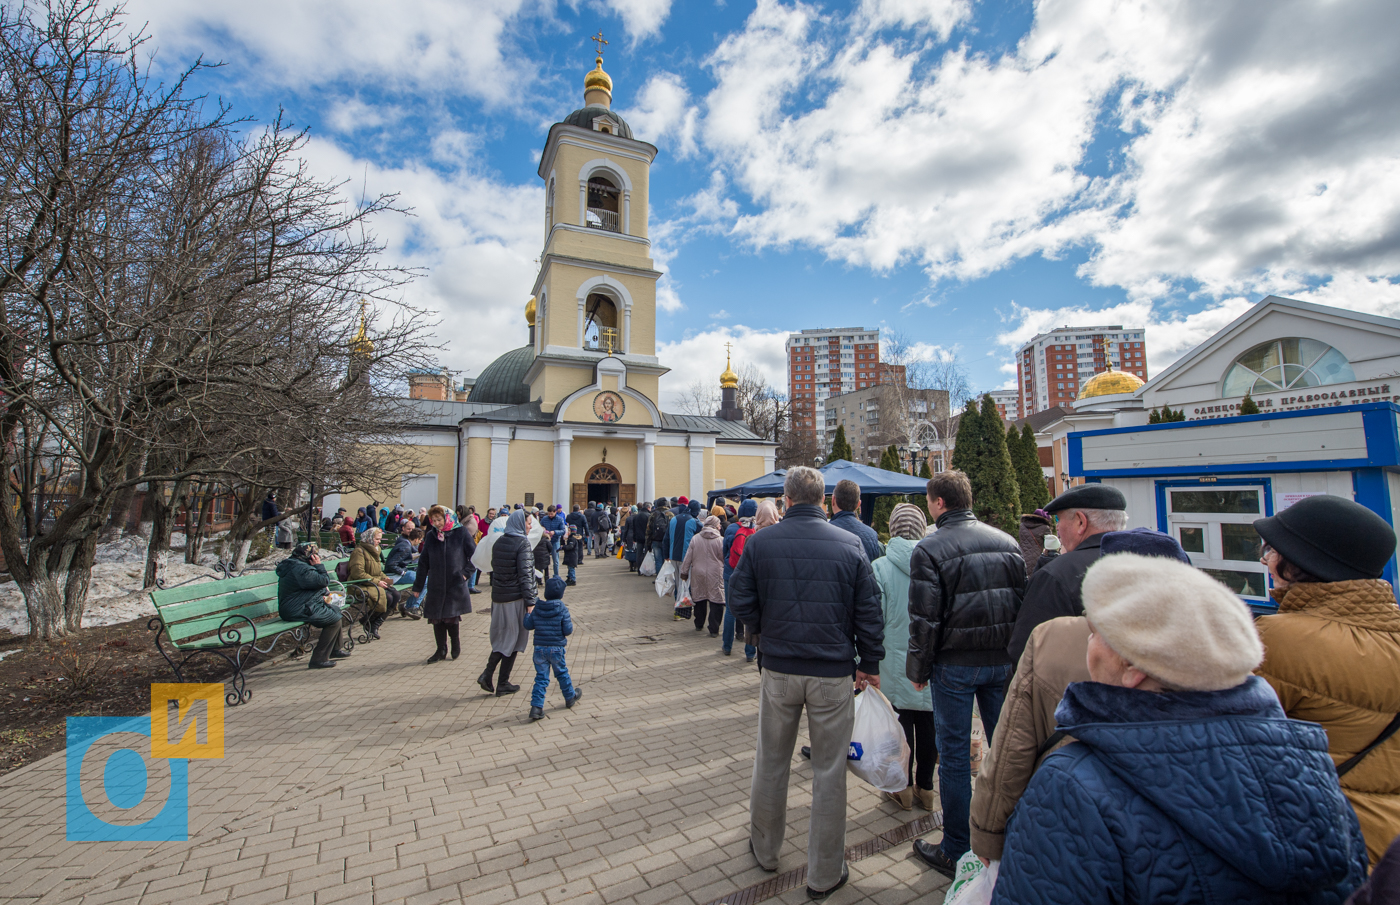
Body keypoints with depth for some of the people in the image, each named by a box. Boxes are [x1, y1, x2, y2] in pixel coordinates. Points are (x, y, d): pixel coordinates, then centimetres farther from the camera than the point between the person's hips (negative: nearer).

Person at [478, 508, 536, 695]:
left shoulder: (499, 542, 7)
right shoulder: (522, 543, -14)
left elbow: (494, 568, 12)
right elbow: (525, 574, -18)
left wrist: (497, 590, 19)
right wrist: (530, 602, -17)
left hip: (498, 596, 6)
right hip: (516, 598, -6)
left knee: (501, 638, 19)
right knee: (512, 639, 6)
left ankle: (487, 674, 6)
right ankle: (503, 684, 14)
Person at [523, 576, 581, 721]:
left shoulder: (536, 609, -3)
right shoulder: (562, 610, -12)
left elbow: (528, 626, 5)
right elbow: (568, 631, -13)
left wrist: (527, 614, 22)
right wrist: (570, 622, 8)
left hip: (539, 649, 2)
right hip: (556, 649, -2)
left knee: (541, 677, 7)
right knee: (562, 673, 17)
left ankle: (536, 707, -2)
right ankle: (570, 697, 35)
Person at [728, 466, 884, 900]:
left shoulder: (759, 542, -7)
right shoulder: (850, 544, -8)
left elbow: (741, 602, -4)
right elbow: (870, 612, -4)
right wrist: (869, 663, 8)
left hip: (779, 669, 1)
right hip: (833, 673, -1)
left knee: (771, 763, 20)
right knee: (829, 771, 14)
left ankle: (764, 849, 41)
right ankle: (824, 873, 29)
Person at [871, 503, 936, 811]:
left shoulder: (880, 567, -13)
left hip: (898, 661, -2)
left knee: (901, 725, 12)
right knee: (929, 725, 14)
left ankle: (904, 788, 24)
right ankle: (925, 788, 27)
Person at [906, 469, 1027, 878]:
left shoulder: (930, 549, -14)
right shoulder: (1007, 542, 3)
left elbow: (924, 619, -15)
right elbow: (1024, 603, 7)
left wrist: (918, 670, -3)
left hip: (955, 665, -5)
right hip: (1003, 662, 5)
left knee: (954, 756, 8)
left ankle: (956, 852, 20)